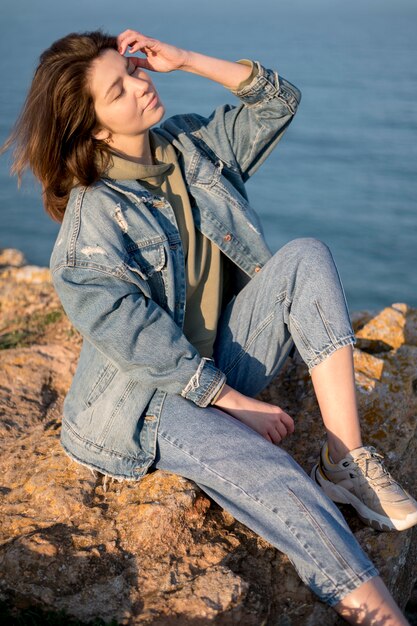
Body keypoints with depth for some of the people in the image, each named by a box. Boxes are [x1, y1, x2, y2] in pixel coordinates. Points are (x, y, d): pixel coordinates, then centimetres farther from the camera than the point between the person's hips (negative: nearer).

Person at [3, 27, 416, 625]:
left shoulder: (191, 144, 4)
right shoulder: (94, 221, -16)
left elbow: (278, 101, 9)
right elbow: (138, 340, -21)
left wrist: (187, 59, -3)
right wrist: (235, 403, -20)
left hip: (224, 362, 7)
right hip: (151, 396, -6)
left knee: (307, 257, -16)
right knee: (256, 466, -35)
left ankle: (345, 461, -21)